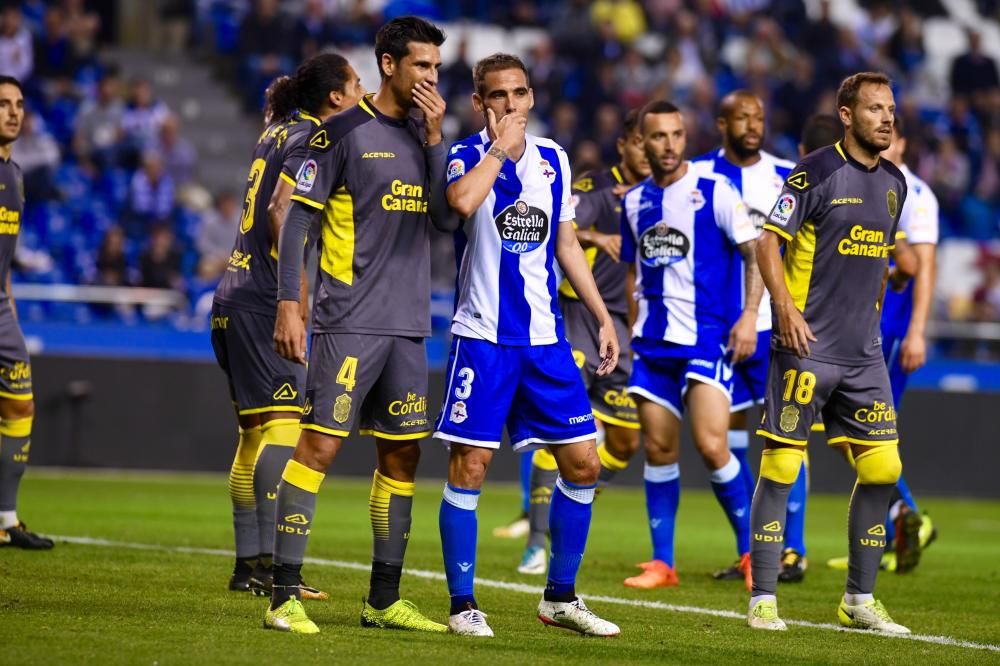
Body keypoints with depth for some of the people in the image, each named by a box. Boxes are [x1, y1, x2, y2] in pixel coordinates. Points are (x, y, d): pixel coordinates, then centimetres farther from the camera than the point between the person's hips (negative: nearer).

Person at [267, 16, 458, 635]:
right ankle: (285, 596, -10)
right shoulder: (343, 131, -5)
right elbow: (297, 218, -6)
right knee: (319, 444, -12)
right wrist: (289, 303, -12)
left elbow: (447, 217, 3)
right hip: (348, 323, -6)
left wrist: (435, 138, -4)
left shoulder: (426, 135, 13)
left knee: (403, 455, 8)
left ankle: (384, 600, 17)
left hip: (408, 327, 7)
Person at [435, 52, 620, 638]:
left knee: (582, 463, 4)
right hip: (483, 337, -5)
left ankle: (561, 598, 17)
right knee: (470, 465, -6)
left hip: (546, 338, 5)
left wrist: (603, 317, 16)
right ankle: (463, 605, 3)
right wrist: (500, 147, -17)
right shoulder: (467, 156, -4)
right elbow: (462, 201, -29)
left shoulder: (553, 159, 11)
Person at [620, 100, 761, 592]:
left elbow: (755, 252, -4)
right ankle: (662, 563, 10)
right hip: (652, 342, 5)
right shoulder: (634, 201, 11)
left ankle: (750, 548, 0)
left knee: (711, 445, -15)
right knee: (658, 449, 4)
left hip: (707, 338, -5)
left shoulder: (715, 192, -4)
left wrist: (749, 315, -13)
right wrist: (633, 330, 19)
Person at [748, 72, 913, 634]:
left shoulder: (894, 183, 12)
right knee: (781, 467, -5)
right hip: (807, 349, -6)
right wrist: (786, 306, -19)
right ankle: (763, 599, 2)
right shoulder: (816, 172, -8)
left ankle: (860, 600, 13)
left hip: (864, 354, 7)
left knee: (883, 468, 3)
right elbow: (768, 240, -9)